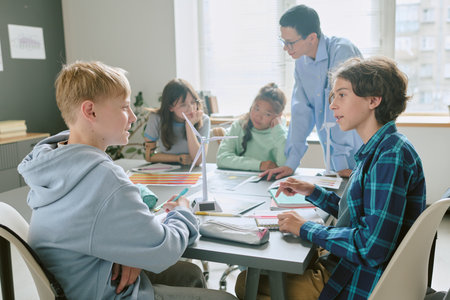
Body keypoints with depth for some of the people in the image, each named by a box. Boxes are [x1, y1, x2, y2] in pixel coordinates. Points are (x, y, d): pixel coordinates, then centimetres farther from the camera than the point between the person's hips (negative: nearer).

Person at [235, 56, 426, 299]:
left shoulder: (391, 154, -23)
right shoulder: (375, 150, 9)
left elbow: (373, 247, -29)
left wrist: (305, 229, -18)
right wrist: (312, 192, 8)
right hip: (348, 269, 9)